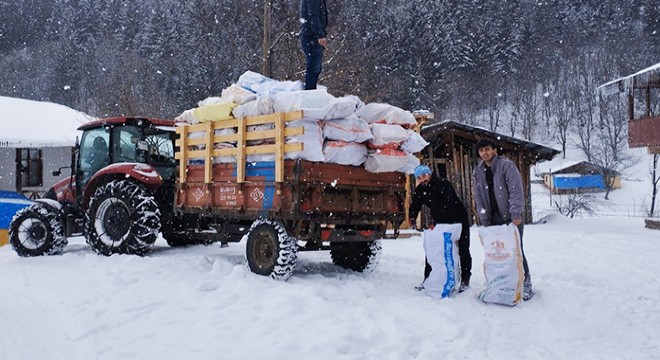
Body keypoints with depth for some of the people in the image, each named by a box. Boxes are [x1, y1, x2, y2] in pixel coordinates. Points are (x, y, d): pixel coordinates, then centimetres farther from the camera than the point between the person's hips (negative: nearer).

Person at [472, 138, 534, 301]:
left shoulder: (507, 165, -9)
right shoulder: (478, 172, 7)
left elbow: (516, 191, -15)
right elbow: (479, 198, 7)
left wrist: (516, 214, -21)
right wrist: (484, 220, 2)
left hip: (511, 218, -5)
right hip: (493, 219, 5)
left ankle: (525, 284, 7)